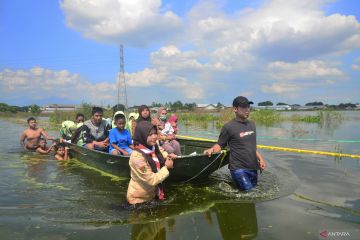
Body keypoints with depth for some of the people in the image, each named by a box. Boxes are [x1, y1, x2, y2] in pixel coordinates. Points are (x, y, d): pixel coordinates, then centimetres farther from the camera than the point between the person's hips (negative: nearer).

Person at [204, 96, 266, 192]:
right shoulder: (229, 127, -11)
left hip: (253, 167, 7)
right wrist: (212, 149, -27)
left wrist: (260, 158, 12)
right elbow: (220, 145, -7)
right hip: (238, 168, -7)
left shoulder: (252, 124, 10)